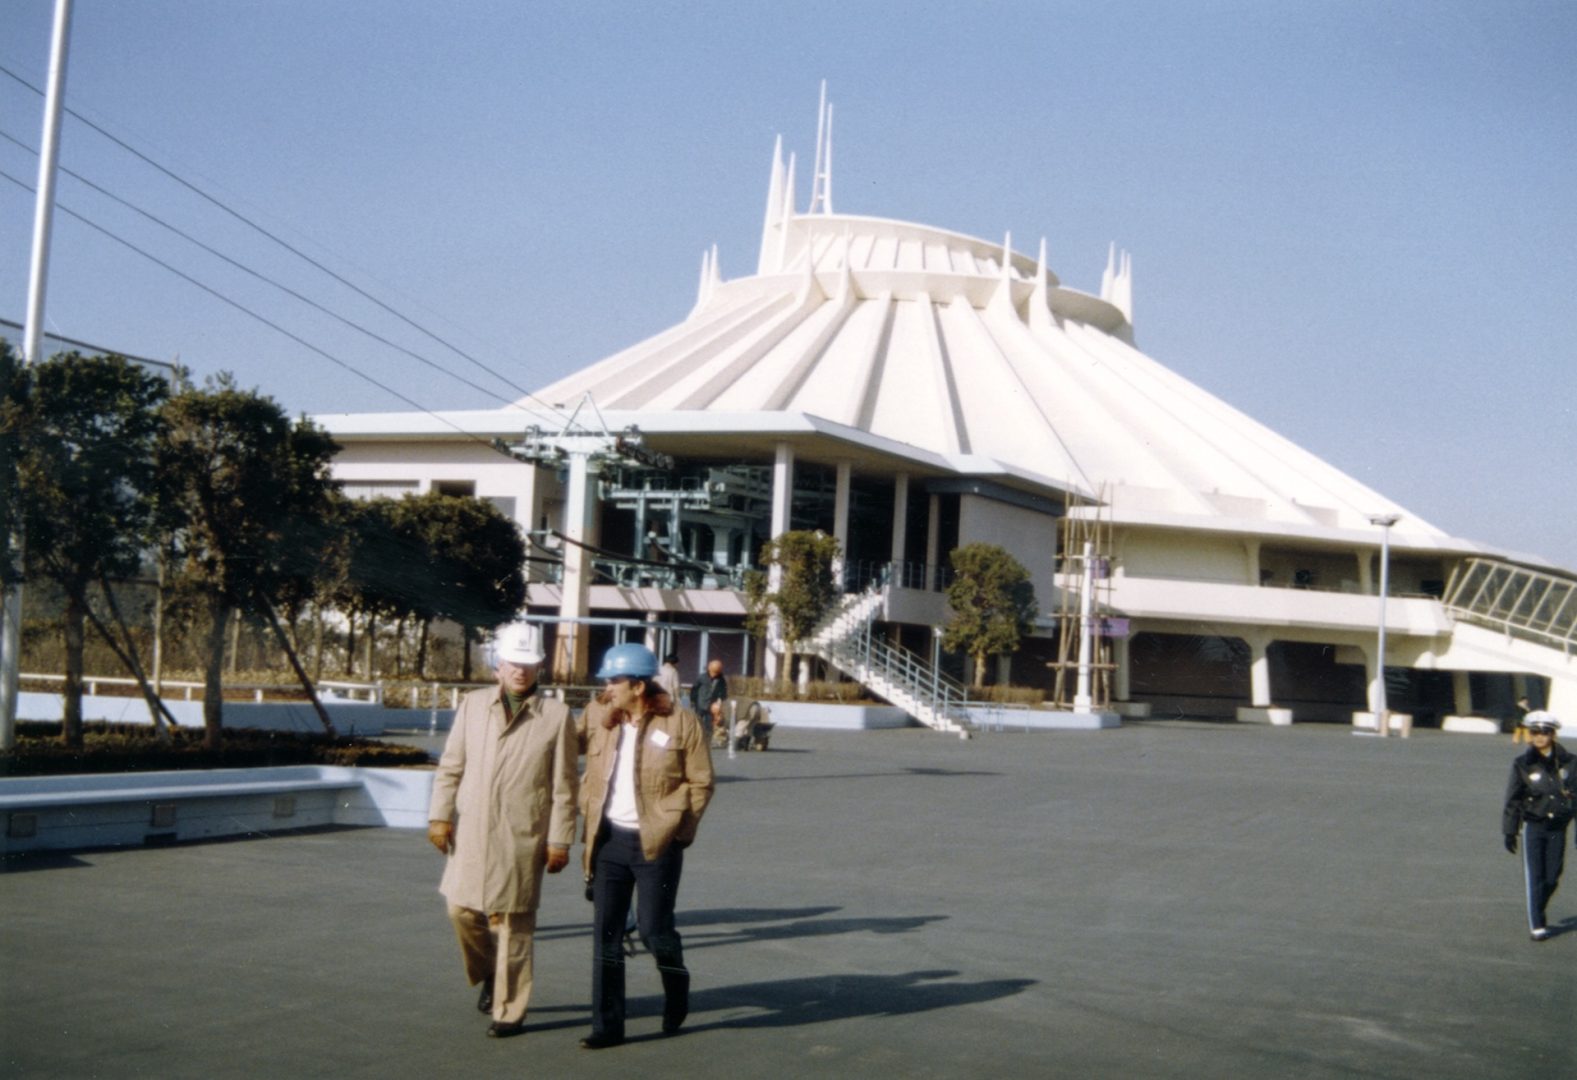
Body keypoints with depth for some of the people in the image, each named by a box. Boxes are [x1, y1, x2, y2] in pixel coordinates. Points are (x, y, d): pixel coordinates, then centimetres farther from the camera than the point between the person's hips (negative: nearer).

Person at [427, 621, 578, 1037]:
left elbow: (564, 786, -1)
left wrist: (560, 840, -3)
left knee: (512, 925, 1)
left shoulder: (556, 716, -1)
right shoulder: (473, 705, 8)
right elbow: (451, 766, 11)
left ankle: (509, 1011, 13)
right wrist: (440, 815, 3)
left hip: (522, 836, -3)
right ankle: (489, 976, 32)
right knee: (462, 909, 4)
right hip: (471, 831, 3)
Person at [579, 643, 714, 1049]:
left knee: (653, 927, -2)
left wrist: (676, 829, -7)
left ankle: (677, 993, 28)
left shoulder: (681, 723, -6)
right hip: (609, 841, 5)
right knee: (605, 931, 3)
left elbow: (700, 783, -4)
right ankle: (607, 1025, 10)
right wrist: (591, 824, 6)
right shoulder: (604, 726, 10)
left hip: (655, 844, -5)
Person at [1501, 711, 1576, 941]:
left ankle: (1537, 912, 31)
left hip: (1558, 827, 2)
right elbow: (1512, 799, 1)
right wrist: (1509, 831, 1)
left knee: (1552, 878, 7)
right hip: (1533, 825, -2)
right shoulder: (1523, 764, -4)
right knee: (1534, 876, -3)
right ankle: (1536, 925, 4)